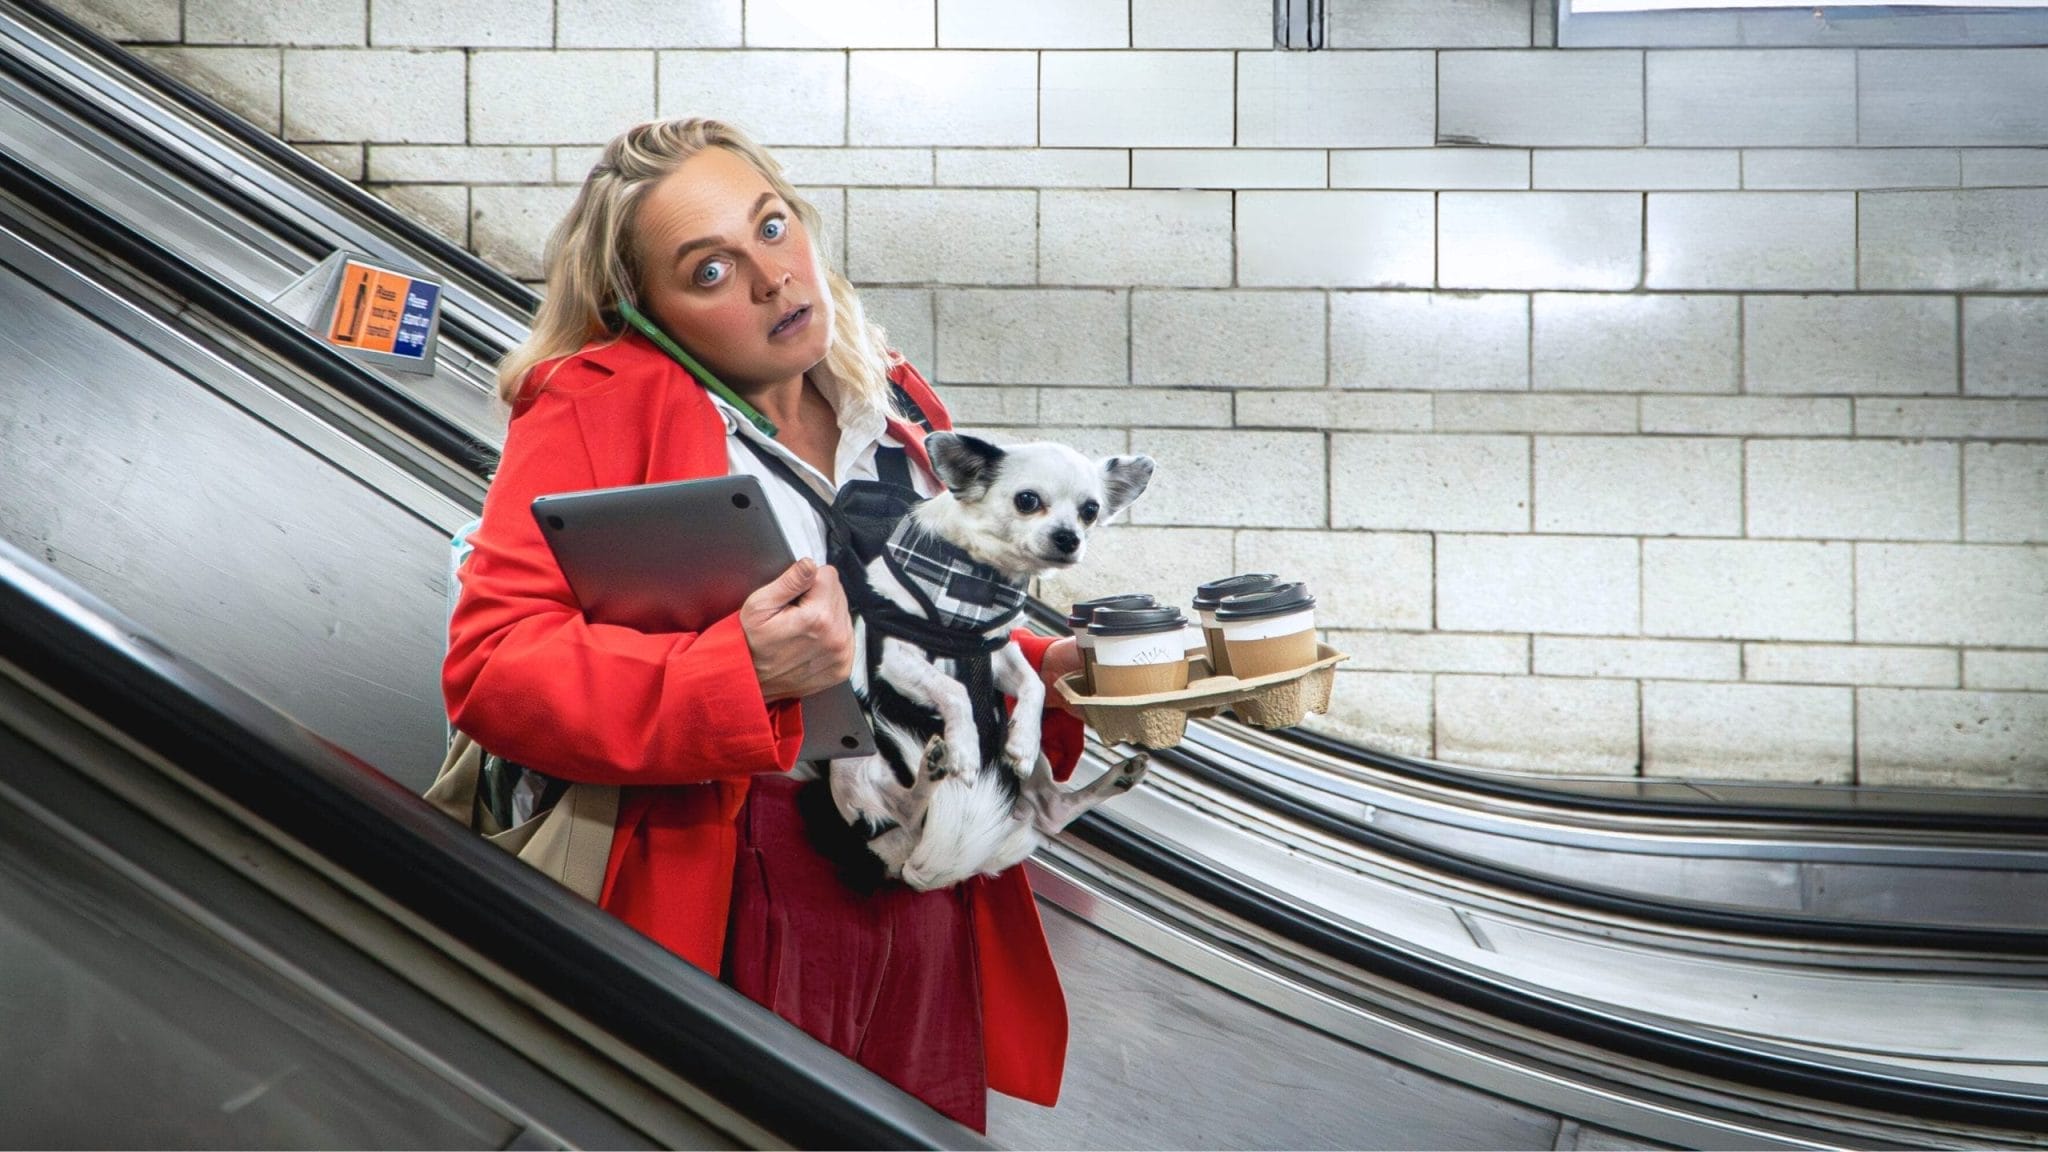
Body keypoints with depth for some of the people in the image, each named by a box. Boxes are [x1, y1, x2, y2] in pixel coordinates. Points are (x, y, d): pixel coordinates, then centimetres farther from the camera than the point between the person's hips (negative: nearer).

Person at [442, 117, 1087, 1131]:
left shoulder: (896, 404, 11)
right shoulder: (597, 406, -7)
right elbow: (490, 664, -17)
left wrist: (1044, 674, 3)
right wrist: (737, 674, -28)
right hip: (739, 913, -5)